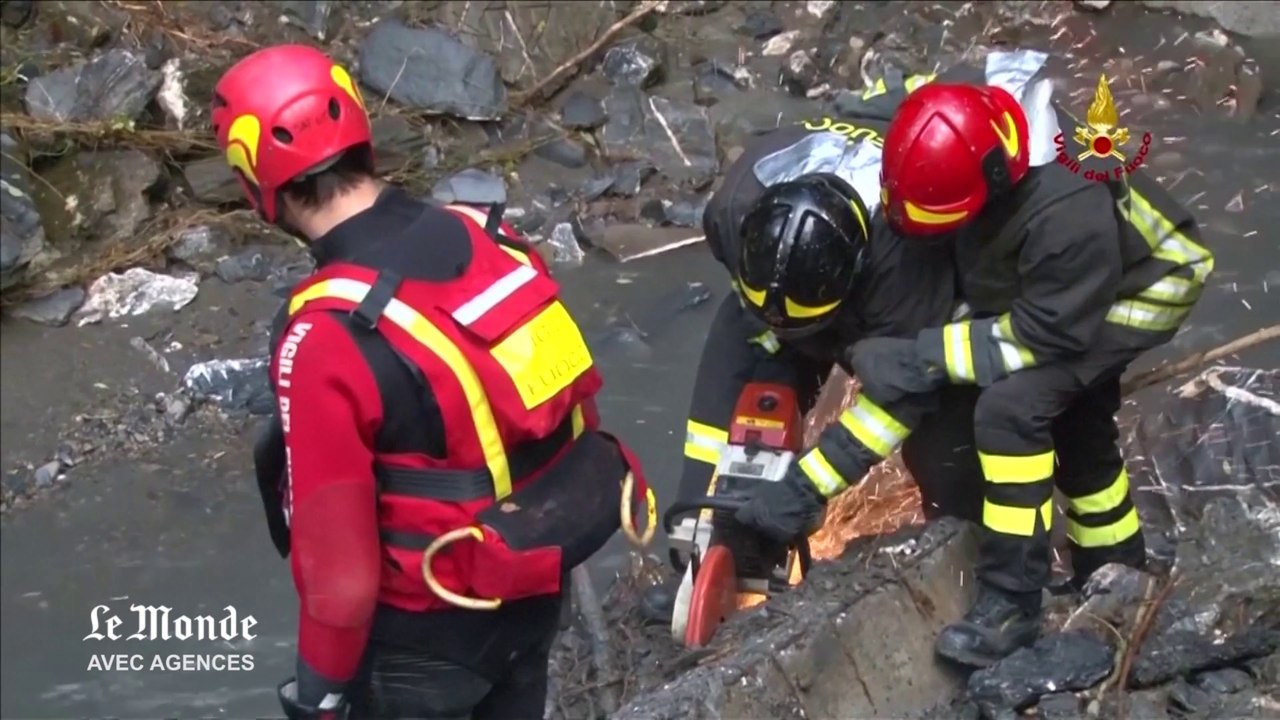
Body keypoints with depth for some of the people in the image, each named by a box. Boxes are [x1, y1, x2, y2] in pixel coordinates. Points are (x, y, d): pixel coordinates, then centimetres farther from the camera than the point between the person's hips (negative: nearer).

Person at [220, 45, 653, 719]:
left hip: (434, 624, -6)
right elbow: (573, 392, 4)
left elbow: (338, 545, -24)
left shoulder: (326, 338, -30)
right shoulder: (487, 237, -10)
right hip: (538, 582, 6)